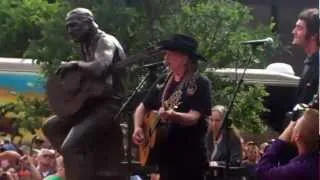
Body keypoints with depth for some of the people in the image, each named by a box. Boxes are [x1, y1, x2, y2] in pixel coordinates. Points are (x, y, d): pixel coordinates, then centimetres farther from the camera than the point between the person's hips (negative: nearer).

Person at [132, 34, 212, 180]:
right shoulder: (164, 83, 12)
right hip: (165, 156, 7)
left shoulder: (200, 84, -8)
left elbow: (194, 117, -18)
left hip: (190, 159, -7)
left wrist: (172, 116, -37)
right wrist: (137, 128, 1)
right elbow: (142, 107, 19)